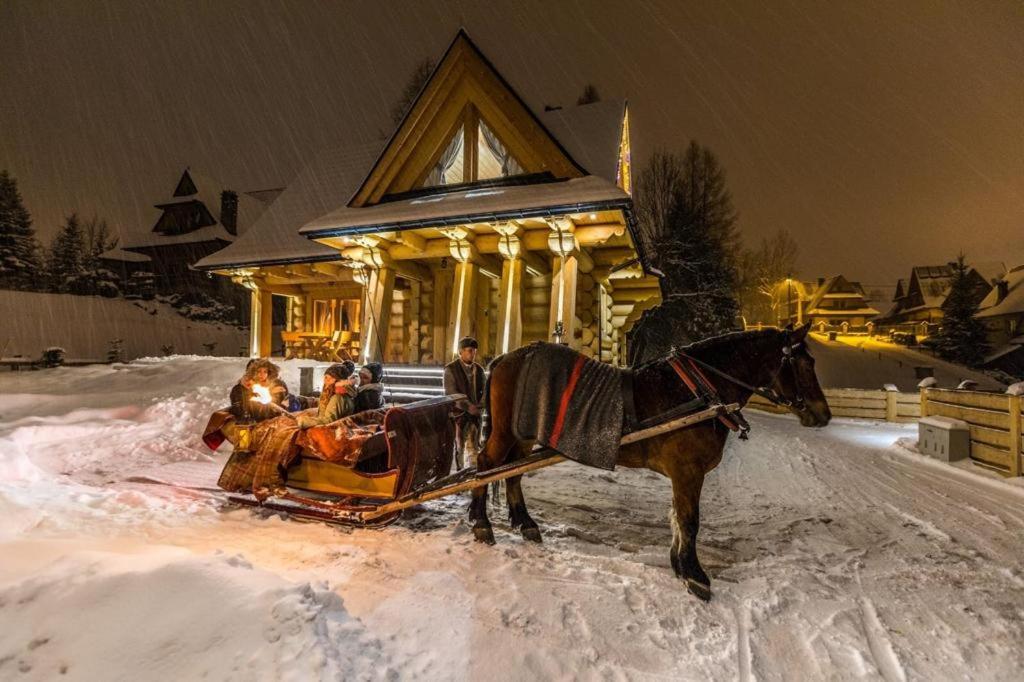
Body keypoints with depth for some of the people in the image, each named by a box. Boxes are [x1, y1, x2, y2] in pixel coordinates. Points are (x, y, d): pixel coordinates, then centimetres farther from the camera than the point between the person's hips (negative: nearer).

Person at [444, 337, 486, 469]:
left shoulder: (479, 369, 10)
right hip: (458, 414, -4)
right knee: (459, 446, 7)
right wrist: (468, 406, -20)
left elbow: (484, 390, 9)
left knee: (474, 447, 4)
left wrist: (480, 406, -10)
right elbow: (450, 393, -12)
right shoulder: (450, 369, -4)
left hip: (475, 414, 4)